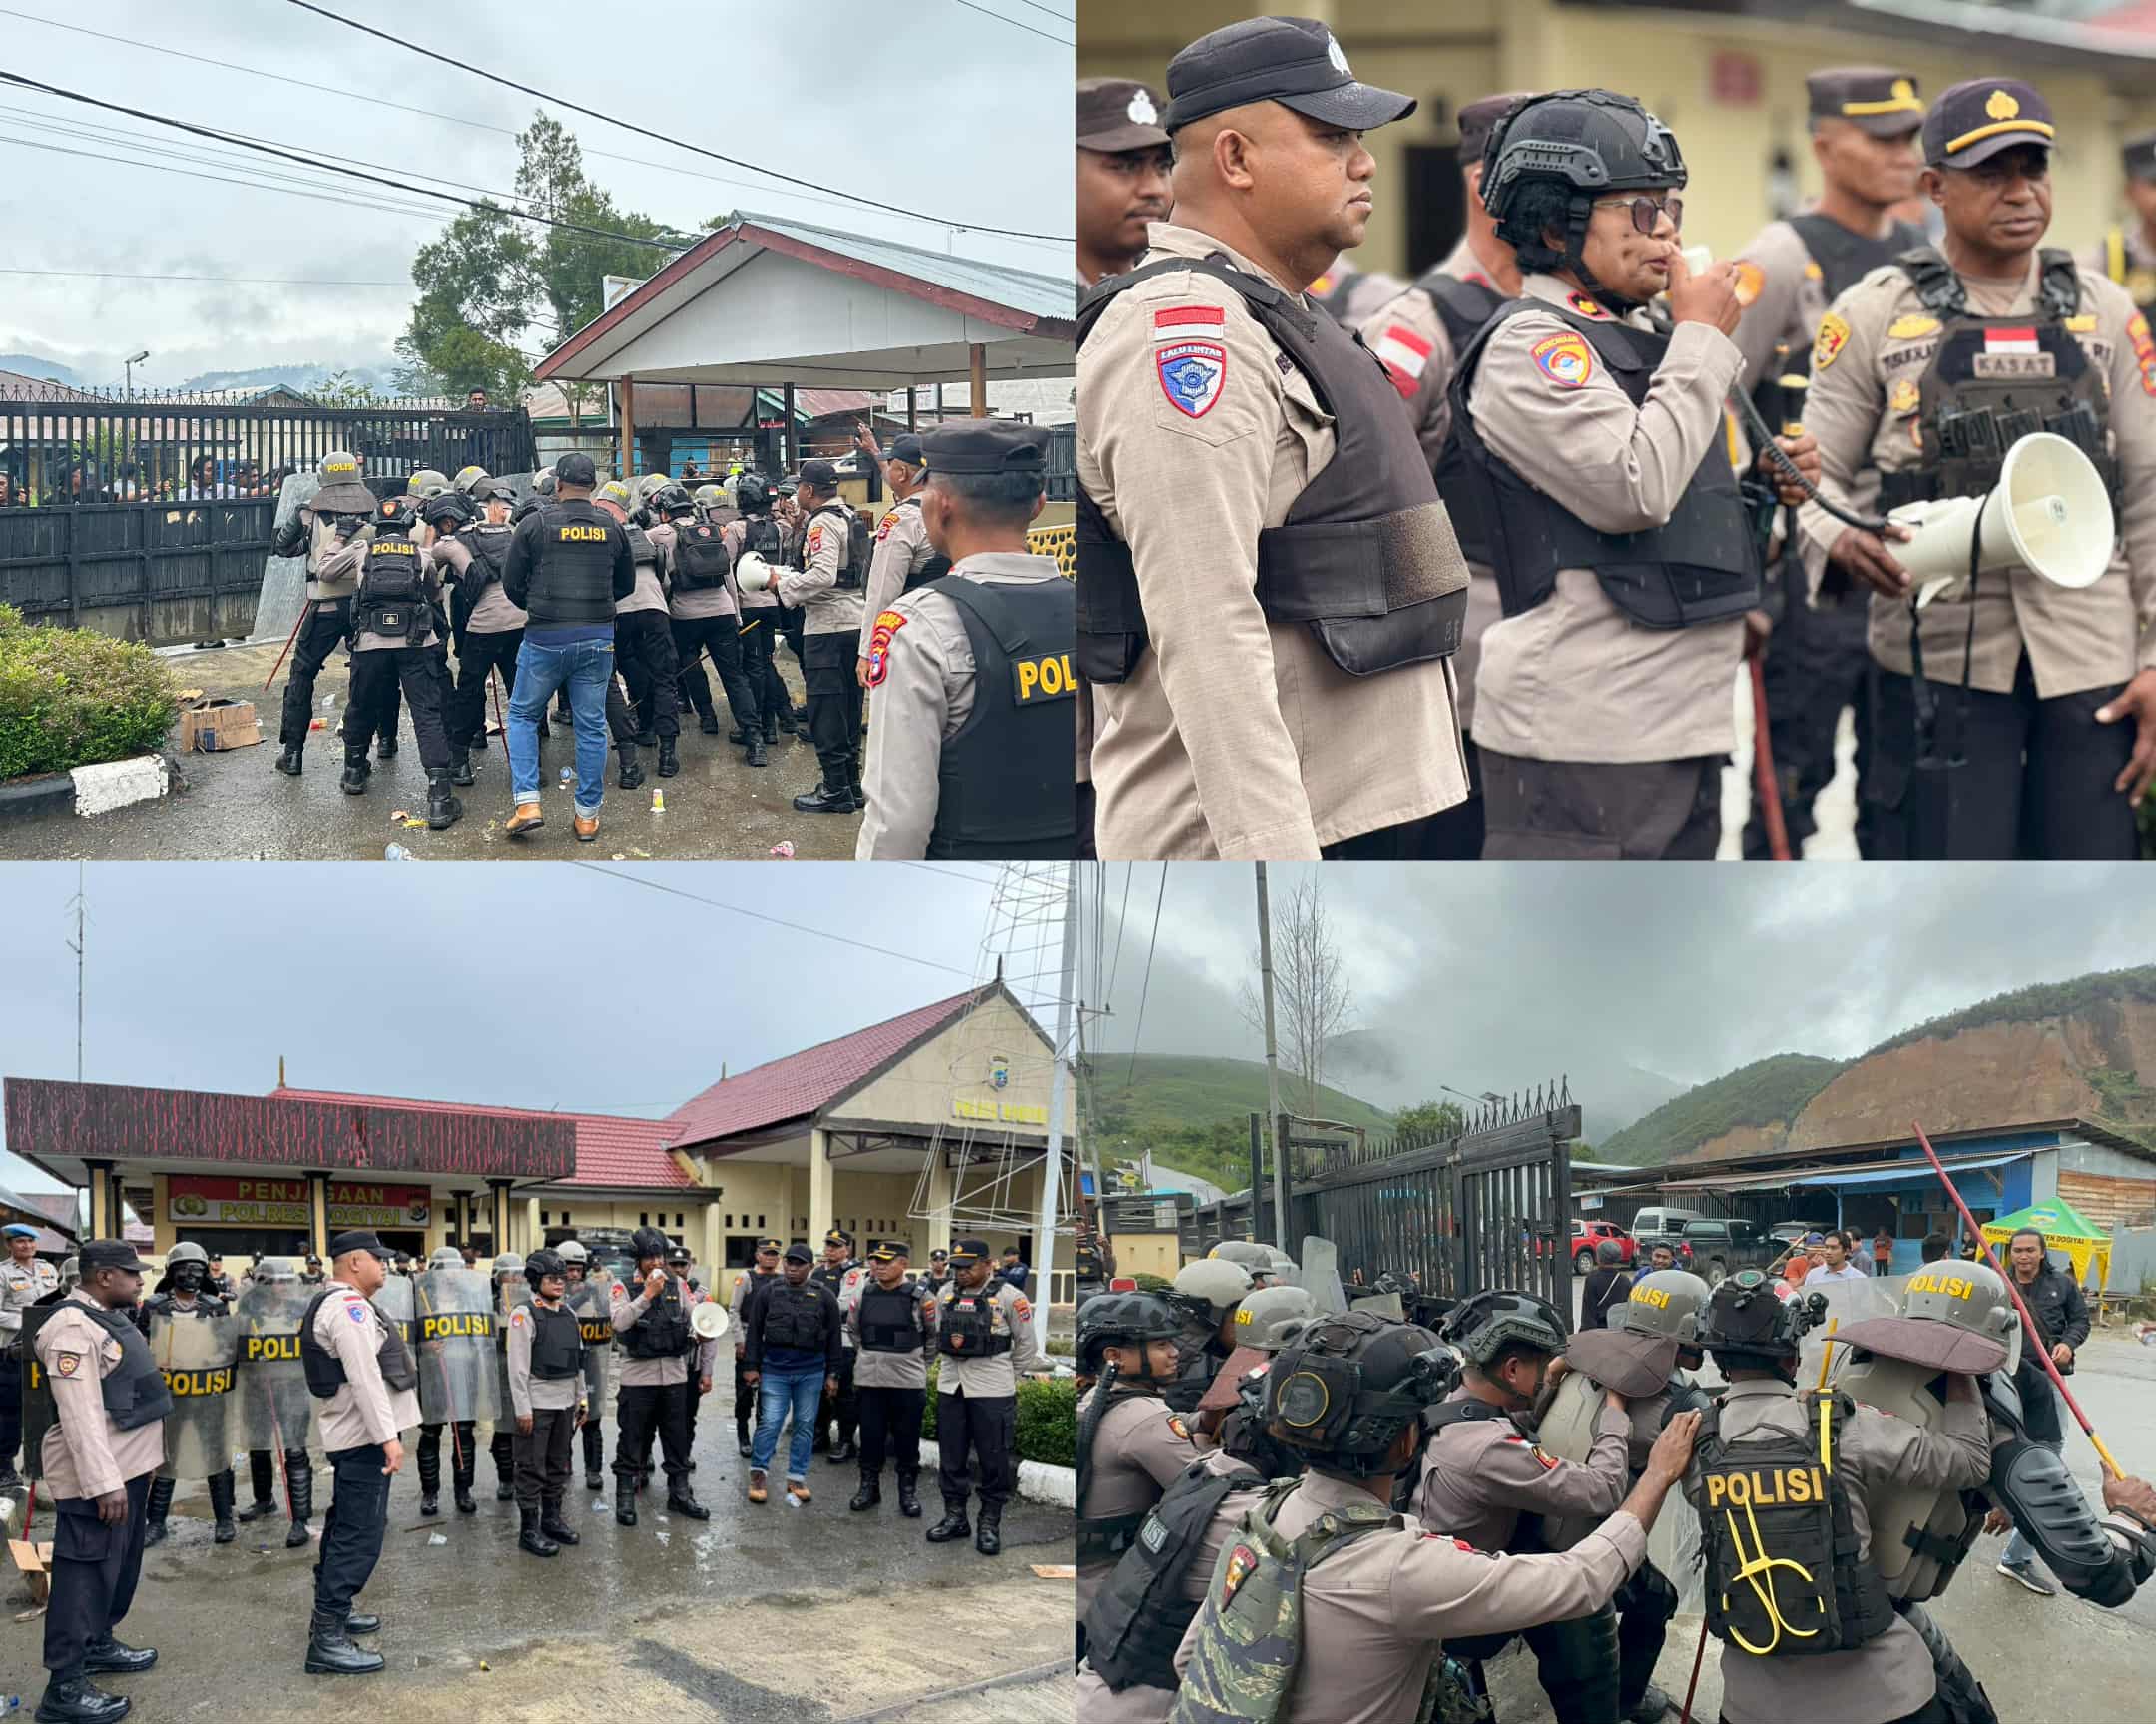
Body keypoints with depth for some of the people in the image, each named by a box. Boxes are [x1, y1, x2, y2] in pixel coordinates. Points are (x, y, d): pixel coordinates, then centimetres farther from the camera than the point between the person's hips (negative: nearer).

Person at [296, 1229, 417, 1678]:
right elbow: (365, 1378, -24)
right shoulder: (349, 1306, -17)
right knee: (360, 1536, -10)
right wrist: (389, 1436, -26)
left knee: (347, 1529, 20)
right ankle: (326, 1639, -11)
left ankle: (333, 1611, 31)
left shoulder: (338, 1304, 16)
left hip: (351, 1436, 11)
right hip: (364, 1437, -11)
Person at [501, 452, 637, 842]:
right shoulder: (612, 528, 4)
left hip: (546, 636, -2)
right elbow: (626, 585, 14)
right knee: (591, 725, 9)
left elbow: (510, 582, -1)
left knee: (523, 714, 13)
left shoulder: (536, 524, -6)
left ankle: (527, 804, 2)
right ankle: (587, 815, 14)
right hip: (597, 638, 2)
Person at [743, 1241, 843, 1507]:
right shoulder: (768, 1292, 2)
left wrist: (832, 1375, 4)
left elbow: (833, 1338, 6)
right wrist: (751, 1366, 0)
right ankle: (758, 1475, 7)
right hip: (774, 1369, -1)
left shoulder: (824, 1295, 3)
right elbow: (754, 1331, 5)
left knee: (805, 1425, 6)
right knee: (769, 1423, -5)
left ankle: (797, 1478, 15)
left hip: (810, 1371, 1)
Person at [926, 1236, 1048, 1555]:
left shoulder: (1008, 1296, -7)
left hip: (992, 1390, -5)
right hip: (950, 1386, 5)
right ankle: (955, 1517, 24)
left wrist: (1010, 1374, 8)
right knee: (950, 1457, 11)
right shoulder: (946, 1295, 7)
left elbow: (1027, 1342, 1)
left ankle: (990, 1525, 10)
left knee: (995, 1460, 0)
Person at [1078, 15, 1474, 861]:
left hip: (1360, 809, 10)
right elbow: (1207, 635, -24)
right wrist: (1276, 856, -28)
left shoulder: (1278, 318, 19)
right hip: (1246, 833, -10)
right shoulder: (1182, 324, -15)